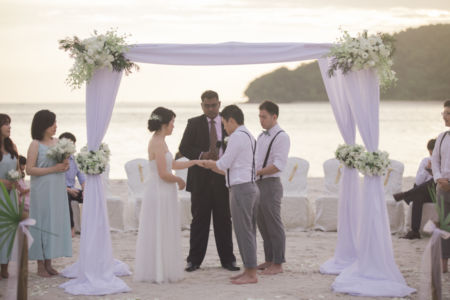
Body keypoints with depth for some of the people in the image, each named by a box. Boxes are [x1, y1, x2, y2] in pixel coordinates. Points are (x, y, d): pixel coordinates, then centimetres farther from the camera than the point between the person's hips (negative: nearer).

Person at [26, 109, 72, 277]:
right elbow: (29, 169, -14)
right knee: (42, 223, -2)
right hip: (42, 191, -6)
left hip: (57, 190, 6)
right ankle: (40, 265, 5)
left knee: (55, 223, 6)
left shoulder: (56, 142, 11)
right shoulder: (36, 145, -8)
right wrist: (53, 169, -17)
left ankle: (48, 263, 14)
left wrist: (65, 166, -2)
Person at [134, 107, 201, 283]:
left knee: (163, 233, 13)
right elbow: (164, 174, -20)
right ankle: (157, 273, 5)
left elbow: (172, 164, 20)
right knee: (159, 233, -2)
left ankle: (162, 272, 20)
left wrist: (197, 162, 19)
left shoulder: (159, 142, 12)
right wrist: (180, 180, -4)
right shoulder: (157, 143, -18)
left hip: (162, 194, 10)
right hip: (160, 193, -10)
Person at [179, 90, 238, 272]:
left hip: (223, 177, 1)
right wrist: (201, 155, -18)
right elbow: (184, 148, -2)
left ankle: (227, 259, 13)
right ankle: (194, 260, 9)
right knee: (199, 220, 3)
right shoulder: (194, 124, 4)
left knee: (224, 220, 6)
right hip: (200, 177, -1)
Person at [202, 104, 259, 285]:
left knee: (244, 231, -6)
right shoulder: (249, 136, 19)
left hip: (241, 189, -10)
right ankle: (249, 270, 19)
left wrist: (210, 164, 8)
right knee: (248, 231, 13)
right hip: (251, 186, 10)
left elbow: (224, 163, -11)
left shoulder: (237, 136, -12)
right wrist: (215, 167, 24)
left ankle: (251, 274, -3)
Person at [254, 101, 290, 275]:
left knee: (274, 226, -3)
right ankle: (269, 260, 23)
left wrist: (257, 172, -20)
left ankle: (278, 264, 3)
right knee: (263, 225, 14)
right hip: (258, 184, 9)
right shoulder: (262, 136, 17)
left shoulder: (281, 137, -10)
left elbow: (278, 166, -19)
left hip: (270, 184, -9)